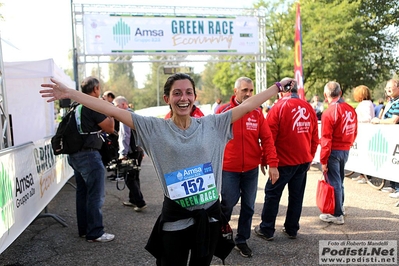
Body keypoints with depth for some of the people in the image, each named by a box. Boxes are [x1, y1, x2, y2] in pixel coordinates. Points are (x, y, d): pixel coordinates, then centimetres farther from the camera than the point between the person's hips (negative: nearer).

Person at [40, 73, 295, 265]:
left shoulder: (211, 124, -1)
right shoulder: (155, 128, -6)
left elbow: (248, 105, 2)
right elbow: (113, 111, -10)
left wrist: (279, 85, 5)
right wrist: (69, 93, -13)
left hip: (209, 214, 2)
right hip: (175, 217, -2)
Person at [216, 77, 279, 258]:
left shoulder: (257, 113, 1)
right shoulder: (223, 111, -6)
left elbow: (267, 139, -2)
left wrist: (272, 163, -9)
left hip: (251, 170, 3)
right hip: (229, 169, -2)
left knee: (248, 206, 11)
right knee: (228, 203, 7)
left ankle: (242, 240, 29)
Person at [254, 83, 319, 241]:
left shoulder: (279, 107, -11)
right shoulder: (309, 108, 4)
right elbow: (315, 138, 9)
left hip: (283, 162, -5)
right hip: (303, 161, 5)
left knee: (272, 195, 6)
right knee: (297, 195, 14)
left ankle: (267, 230, 14)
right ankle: (292, 229, 24)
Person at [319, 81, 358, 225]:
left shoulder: (329, 112, -17)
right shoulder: (351, 110, 2)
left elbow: (326, 139, -17)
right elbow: (354, 132, 9)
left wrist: (323, 160, -11)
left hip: (334, 151, -6)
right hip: (346, 150, 6)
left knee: (334, 182, 2)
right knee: (340, 180, 20)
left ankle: (337, 215, 10)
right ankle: (340, 207, 35)